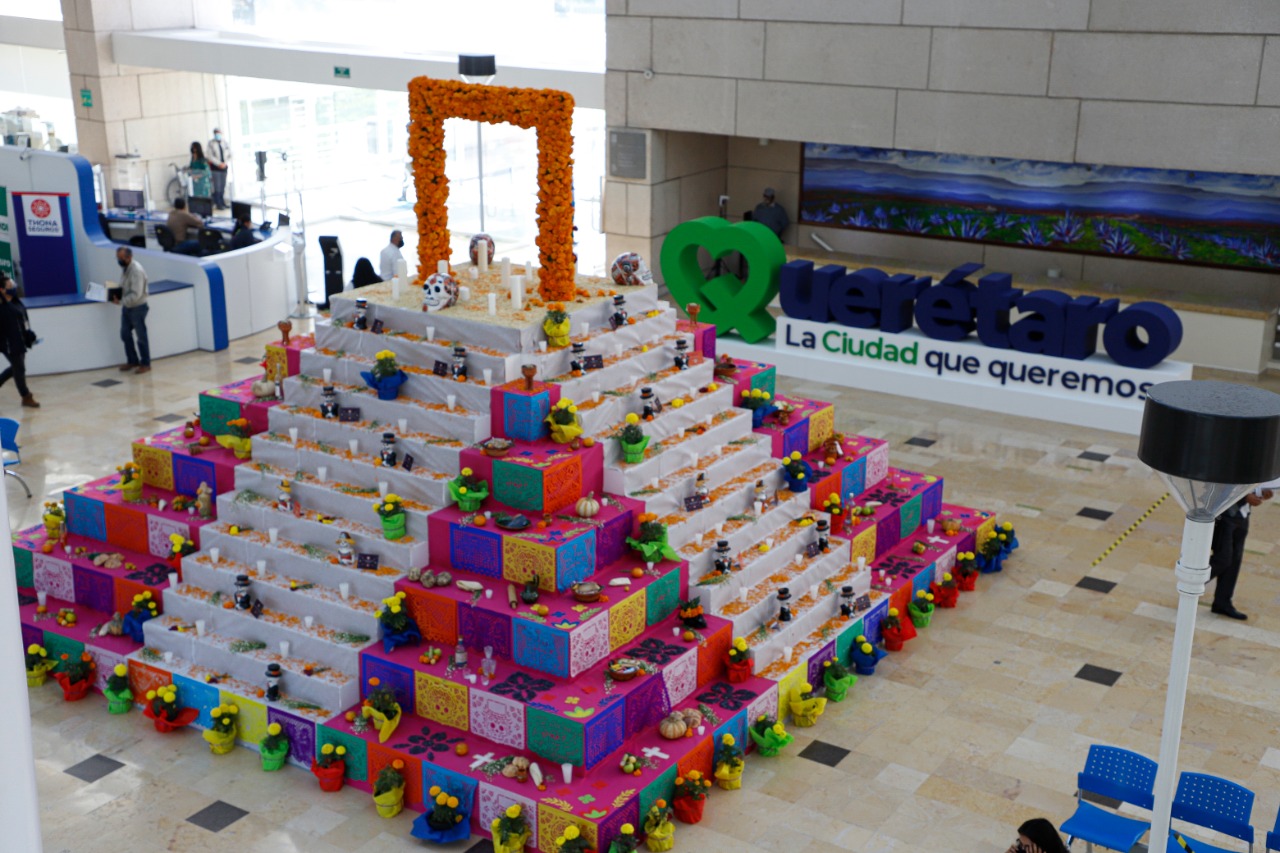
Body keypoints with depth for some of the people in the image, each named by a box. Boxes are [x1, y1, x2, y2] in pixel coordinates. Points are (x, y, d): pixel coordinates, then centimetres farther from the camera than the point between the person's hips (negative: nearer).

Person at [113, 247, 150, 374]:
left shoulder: (136, 271, -23)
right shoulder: (126, 268, 5)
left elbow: (136, 295, -27)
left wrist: (121, 300, -29)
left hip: (137, 308, -9)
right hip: (127, 307, 9)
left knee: (141, 336, 3)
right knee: (125, 334, 15)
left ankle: (145, 364, 15)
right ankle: (132, 361, 28)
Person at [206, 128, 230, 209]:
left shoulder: (225, 143, 6)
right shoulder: (211, 143, -4)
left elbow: (230, 155, 9)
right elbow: (211, 156, -8)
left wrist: (226, 163, -6)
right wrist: (219, 164, -16)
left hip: (224, 167, 4)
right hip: (215, 167, -4)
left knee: (223, 186, 7)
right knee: (217, 186, -7)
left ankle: (222, 203, 15)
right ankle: (218, 204, -2)